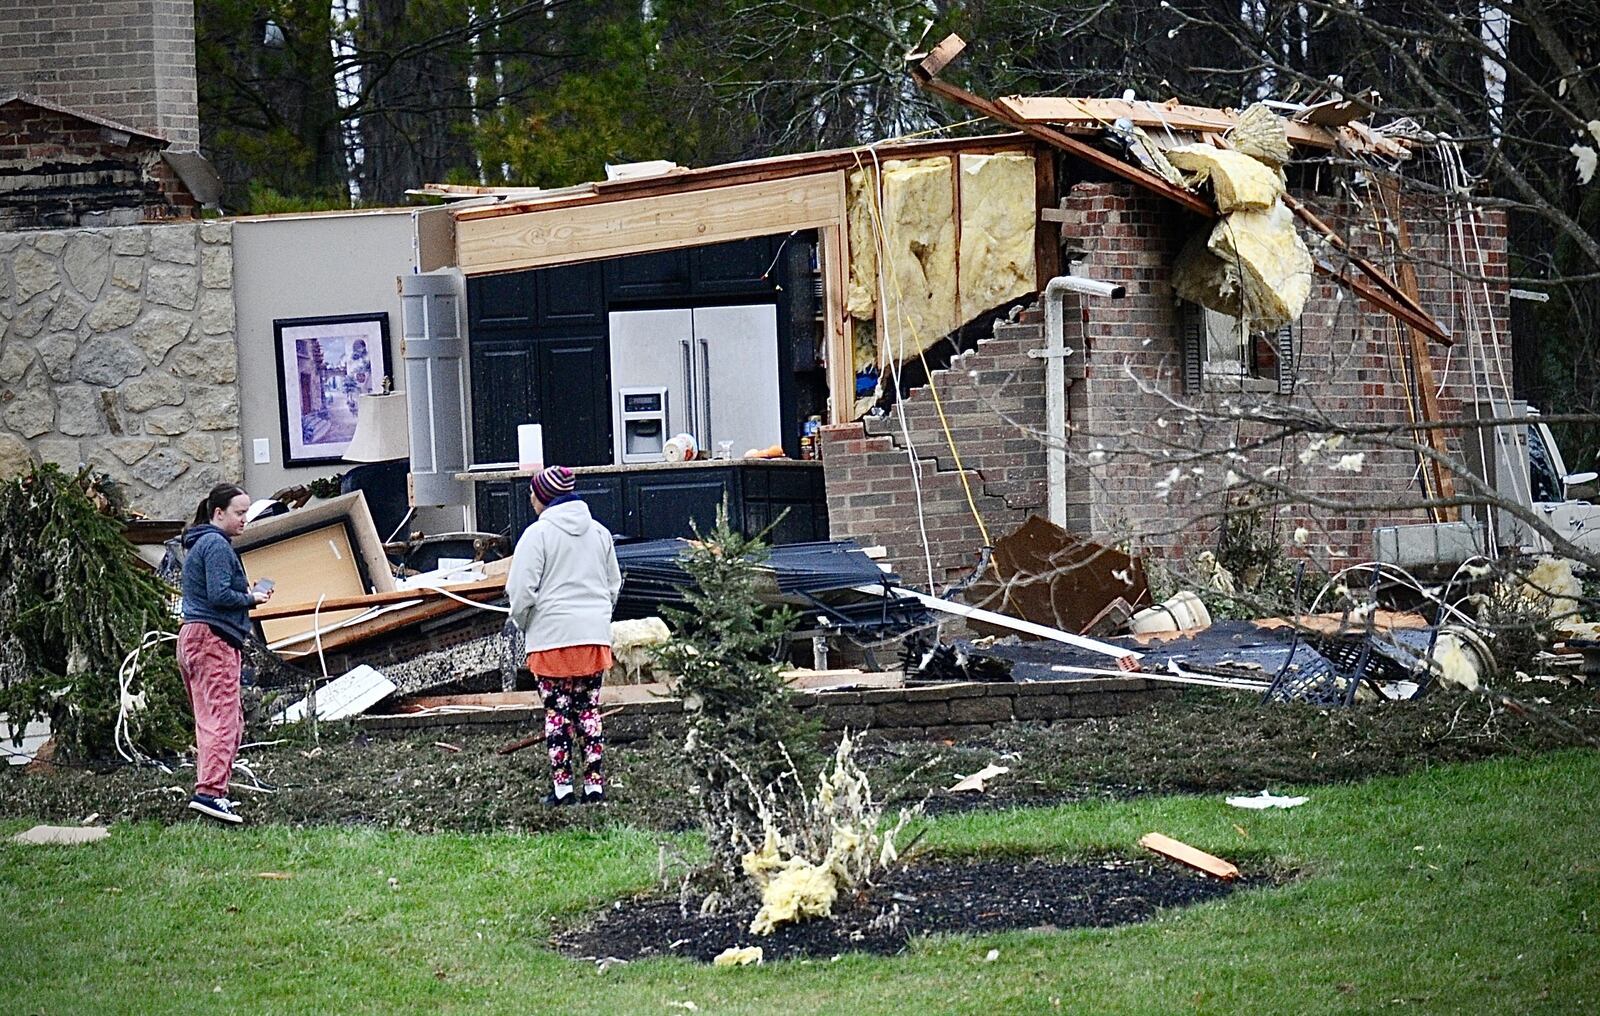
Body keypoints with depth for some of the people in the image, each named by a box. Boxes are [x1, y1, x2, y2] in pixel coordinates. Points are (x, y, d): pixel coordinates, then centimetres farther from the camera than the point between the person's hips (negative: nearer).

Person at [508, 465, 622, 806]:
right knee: (590, 709, 9)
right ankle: (595, 784, 6)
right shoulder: (599, 532, 10)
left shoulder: (538, 534, -9)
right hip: (595, 636, 5)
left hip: (552, 637, -5)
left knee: (557, 711, 1)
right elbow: (614, 585, 18)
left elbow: (522, 592, -11)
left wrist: (523, 625, 6)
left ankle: (562, 786, 0)